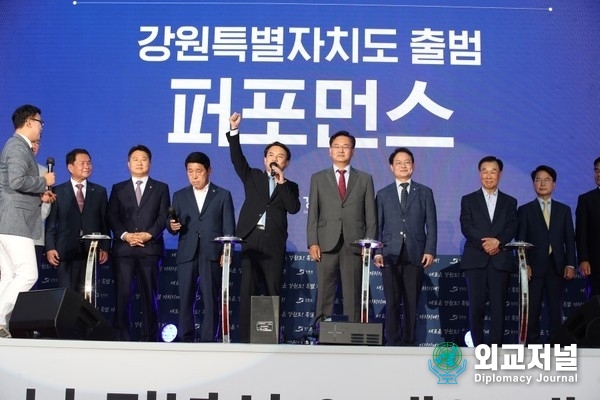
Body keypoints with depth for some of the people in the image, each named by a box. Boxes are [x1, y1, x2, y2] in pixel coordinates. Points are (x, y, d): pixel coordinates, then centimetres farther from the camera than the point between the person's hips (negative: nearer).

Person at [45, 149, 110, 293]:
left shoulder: (99, 191, 12)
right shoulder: (58, 191, 7)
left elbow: (104, 222, 9)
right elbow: (51, 223, 3)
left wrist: (105, 248, 2)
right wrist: (50, 248, -6)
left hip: (91, 250, 1)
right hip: (65, 251, -1)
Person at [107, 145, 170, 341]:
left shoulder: (161, 188, 14)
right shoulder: (118, 189, 17)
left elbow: (163, 216, 4)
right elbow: (112, 217, 7)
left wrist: (148, 234, -11)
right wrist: (125, 235, -10)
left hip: (150, 248, -1)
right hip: (123, 248, 1)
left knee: (149, 295, -1)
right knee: (123, 294, -4)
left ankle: (149, 338, 3)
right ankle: (122, 337, 0)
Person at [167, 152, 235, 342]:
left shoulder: (223, 195, 9)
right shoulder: (179, 196, 15)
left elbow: (229, 228, 4)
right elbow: (173, 225, 10)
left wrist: (226, 252, -6)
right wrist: (172, 226, -13)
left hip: (212, 254, -2)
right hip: (187, 254, 2)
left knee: (210, 300, -2)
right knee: (185, 299, 1)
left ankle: (208, 341, 2)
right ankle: (185, 340, 8)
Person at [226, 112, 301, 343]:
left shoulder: (290, 186, 13)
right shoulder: (253, 177, 15)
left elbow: (293, 208, -4)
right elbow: (237, 159, 2)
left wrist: (281, 181, -6)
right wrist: (234, 131, -9)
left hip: (274, 242, 0)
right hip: (252, 238, 0)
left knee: (273, 291, 0)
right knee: (247, 290, -2)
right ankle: (245, 339, 0)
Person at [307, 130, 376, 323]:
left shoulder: (365, 179, 12)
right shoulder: (318, 178, 13)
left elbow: (371, 216, 8)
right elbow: (313, 214, 7)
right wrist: (312, 243, -4)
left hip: (354, 245, 0)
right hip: (326, 244, 0)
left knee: (353, 295, 0)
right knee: (324, 294, 0)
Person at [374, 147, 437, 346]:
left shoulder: (425, 193, 11)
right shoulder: (383, 194, 12)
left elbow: (431, 225, 5)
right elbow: (378, 225, 7)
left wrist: (430, 250, -5)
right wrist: (377, 252, -4)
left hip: (416, 255, 0)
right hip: (390, 255, 0)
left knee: (412, 302, 2)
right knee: (392, 303, -1)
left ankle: (409, 343, 9)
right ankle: (393, 343, 5)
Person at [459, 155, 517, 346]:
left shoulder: (510, 202, 14)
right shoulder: (468, 200, 10)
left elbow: (513, 228, 1)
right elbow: (466, 227, -2)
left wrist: (497, 241, -16)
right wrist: (485, 243, -14)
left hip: (501, 260, 1)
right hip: (475, 259, -1)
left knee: (498, 306, -1)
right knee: (476, 306, -3)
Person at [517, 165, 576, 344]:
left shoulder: (564, 209, 12)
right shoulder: (525, 210, 6)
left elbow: (569, 239, 8)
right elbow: (521, 240, 1)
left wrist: (570, 264, -2)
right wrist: (524, 264, -10)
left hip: (557, 266, 2)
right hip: (534, 267, -1)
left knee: (556, 309, 4)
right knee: (532, 309, -1)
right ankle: (533, 345, 5)